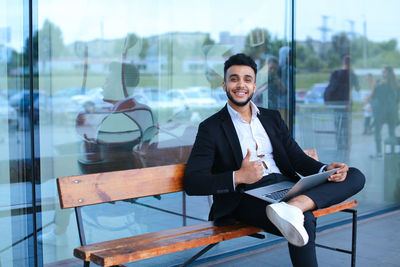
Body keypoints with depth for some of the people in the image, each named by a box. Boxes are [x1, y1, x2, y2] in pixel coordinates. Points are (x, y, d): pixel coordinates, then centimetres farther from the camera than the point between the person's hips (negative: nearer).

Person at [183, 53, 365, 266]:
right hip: (248, 195, -6)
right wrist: (238, 177, -19)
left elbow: (297, 157, 15)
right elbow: (191, 183, -5)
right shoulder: (211, 127, 5)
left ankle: (295, 205, -34)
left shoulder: (272, 117, 21)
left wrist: (326, 170, -7)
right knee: (305, 222, -35)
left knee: (355, 176, -15)